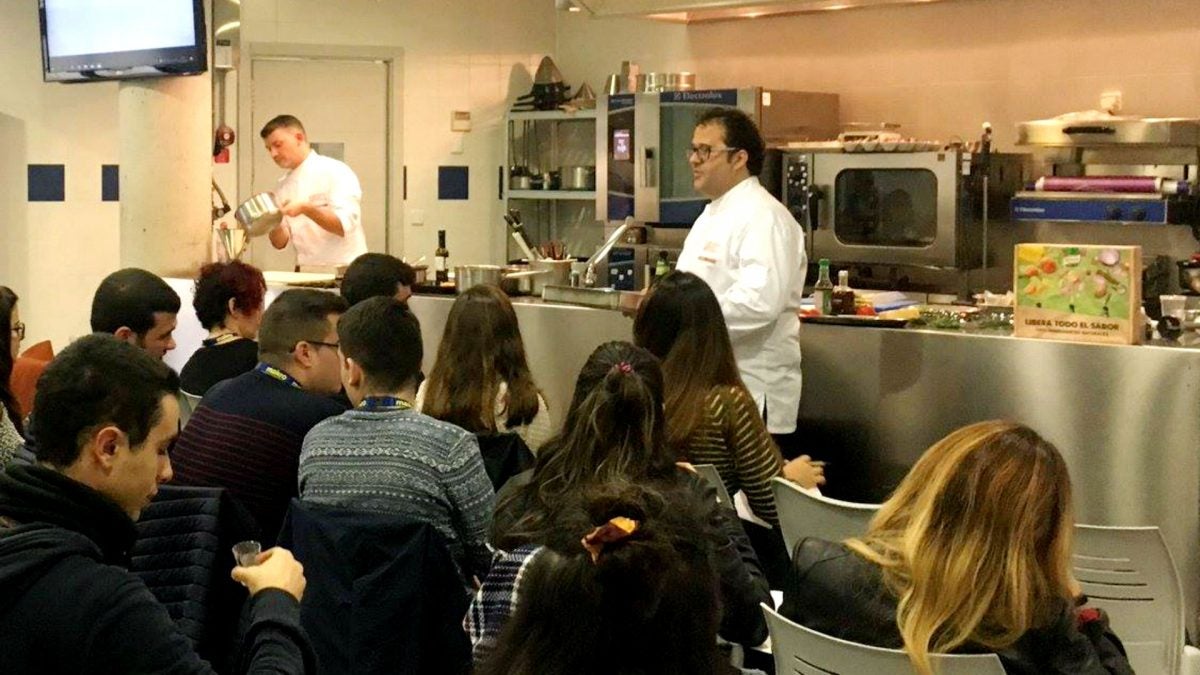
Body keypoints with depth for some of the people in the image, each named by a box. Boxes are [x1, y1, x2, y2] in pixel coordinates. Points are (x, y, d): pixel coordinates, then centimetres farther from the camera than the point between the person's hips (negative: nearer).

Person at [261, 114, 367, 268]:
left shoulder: (335, 172, -4)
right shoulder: (284, 185, 14)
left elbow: (344, 225, -15)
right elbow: (280, 242, 12)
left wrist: (306, 209, -25)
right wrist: (273, 223, -8)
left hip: (342, 268, -5)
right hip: (307, 272, 5)